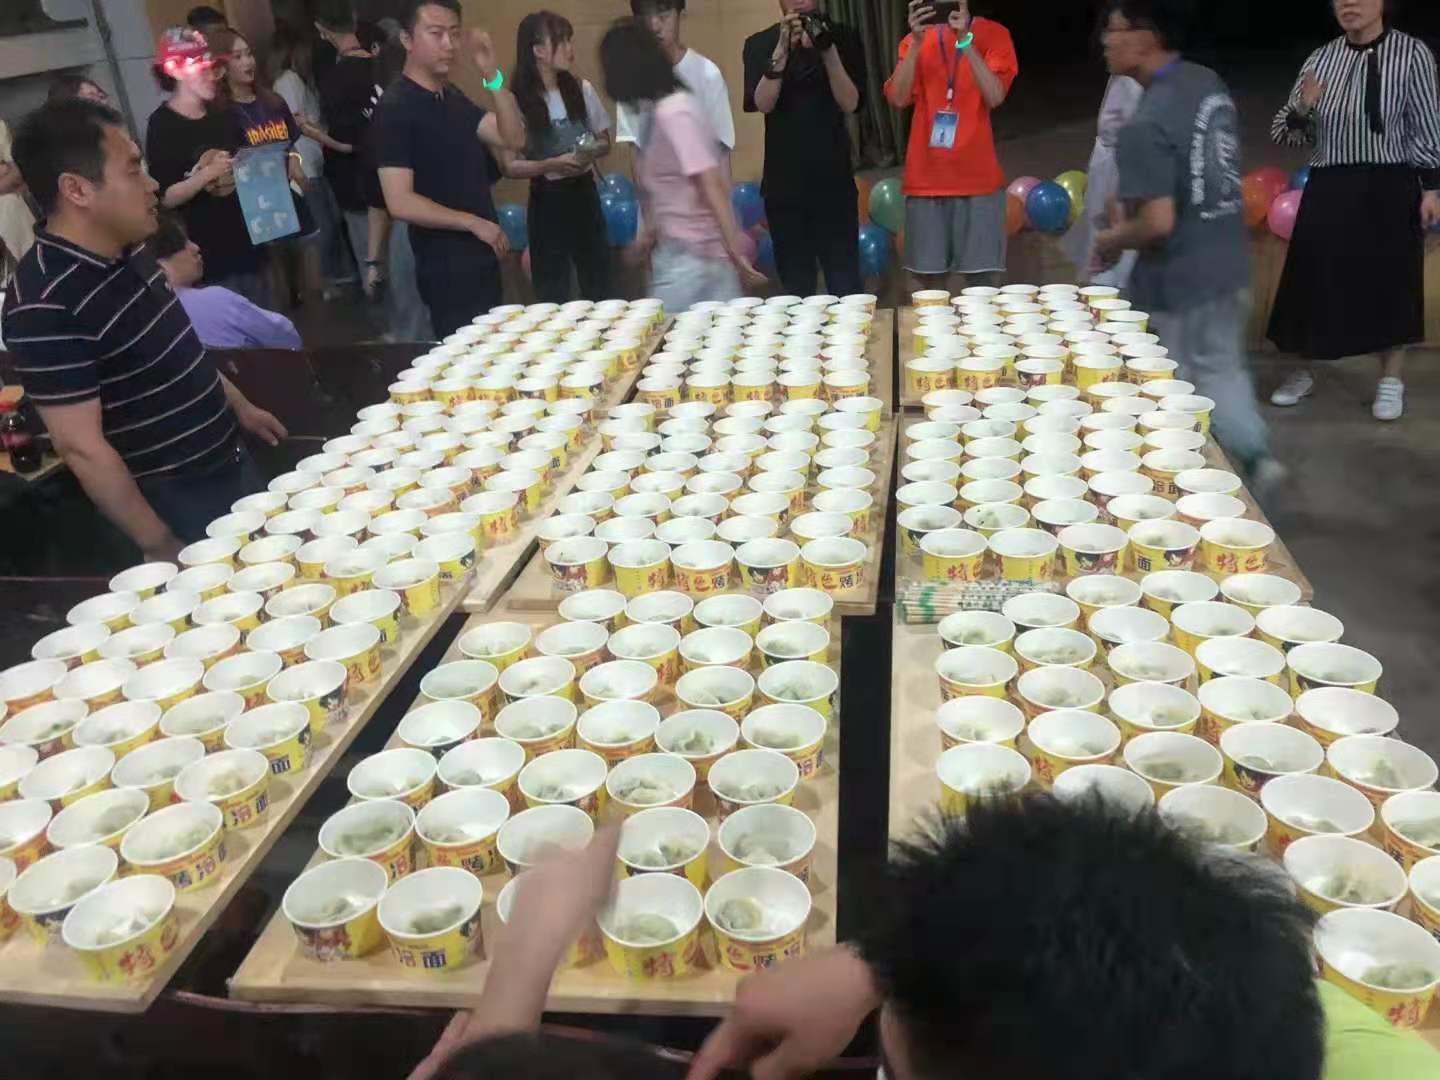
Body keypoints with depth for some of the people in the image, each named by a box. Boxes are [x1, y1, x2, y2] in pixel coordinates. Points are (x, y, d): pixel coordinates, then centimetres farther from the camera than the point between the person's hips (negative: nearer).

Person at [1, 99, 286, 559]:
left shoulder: (129, 253, 1)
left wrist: (239, 407, 24)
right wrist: (160, 547, -20)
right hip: (175, 503, -8)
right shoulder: (46, 305, -26)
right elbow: (81, 447, -24)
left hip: (229, 465, 8)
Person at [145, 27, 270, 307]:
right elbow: (165, 197, -14)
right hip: (209, 253, -6)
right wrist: (208, 174, -22)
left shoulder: (220, 115, 9)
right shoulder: (162, 126, -9)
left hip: (247, 239, 6)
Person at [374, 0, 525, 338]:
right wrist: (473, 223, -14)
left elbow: (513, 139, 1)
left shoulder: (453, 97, 13)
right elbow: (400, 203, -20)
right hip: (447, 266, -8)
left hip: (480, 257, 8)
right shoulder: (396, 108, -13)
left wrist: (493, 76, -11)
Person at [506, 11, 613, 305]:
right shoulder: (517, 102, -10)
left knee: (599, 287, 9)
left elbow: (605, 141, 12)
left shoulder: (582, 90, 1)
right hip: (547, 201, -3)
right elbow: (510, 166, -8)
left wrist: (592, 152, -11)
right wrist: (552, 164, -23)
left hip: (584, 194, 3)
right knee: (553, 295, 3)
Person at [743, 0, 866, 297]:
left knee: (845, 283, -4)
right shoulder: (760, 44, 6)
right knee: (794, 283, 5)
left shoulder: (843, 37, 4)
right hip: (783, 182, 1)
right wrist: (782, 49, -20)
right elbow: (761, 103, -8)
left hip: (834, 179, -1)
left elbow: (850, 104, -6)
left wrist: (828, 51, -19)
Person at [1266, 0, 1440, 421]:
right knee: (1313, 283, 5)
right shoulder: (1321, 58, 4)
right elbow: (1286, 134, 7)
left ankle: (1391, 380, 17)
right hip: (1328, 189, 3)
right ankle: (1302, 373, 21)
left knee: (1388, 286, 3)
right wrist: (1301, 108, -13)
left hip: (1387, 191, -3)